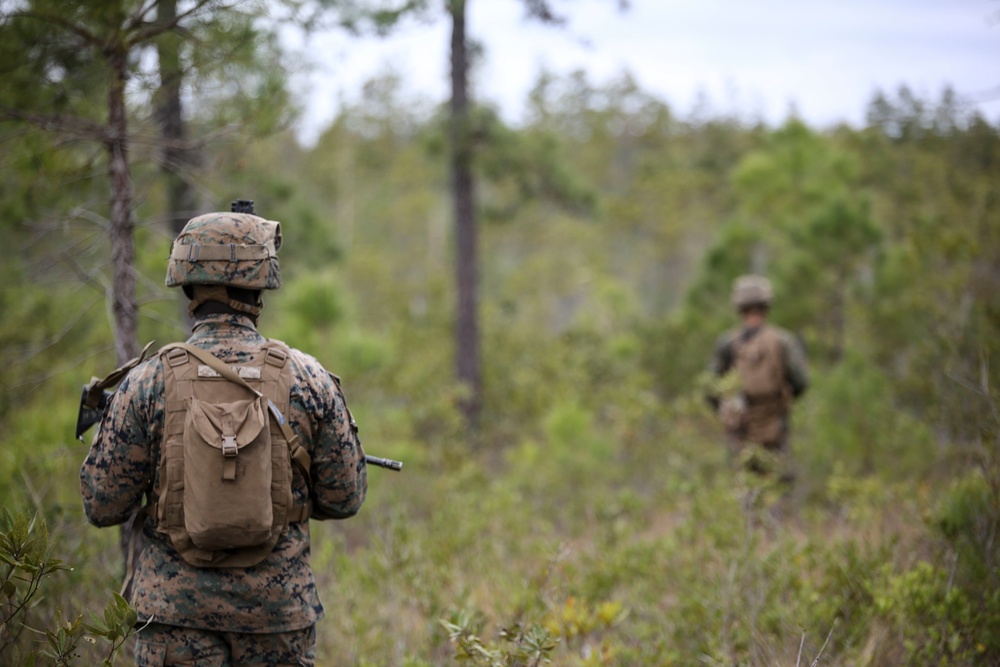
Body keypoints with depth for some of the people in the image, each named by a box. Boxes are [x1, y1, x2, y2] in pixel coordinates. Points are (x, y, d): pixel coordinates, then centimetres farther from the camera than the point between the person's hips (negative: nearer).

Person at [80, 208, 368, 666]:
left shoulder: (148, 383, -7)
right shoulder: (307, 380, -5)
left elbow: (103, 506, -2)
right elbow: (345, 498, 2)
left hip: (177, 611, -1)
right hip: (278, 610, 1)